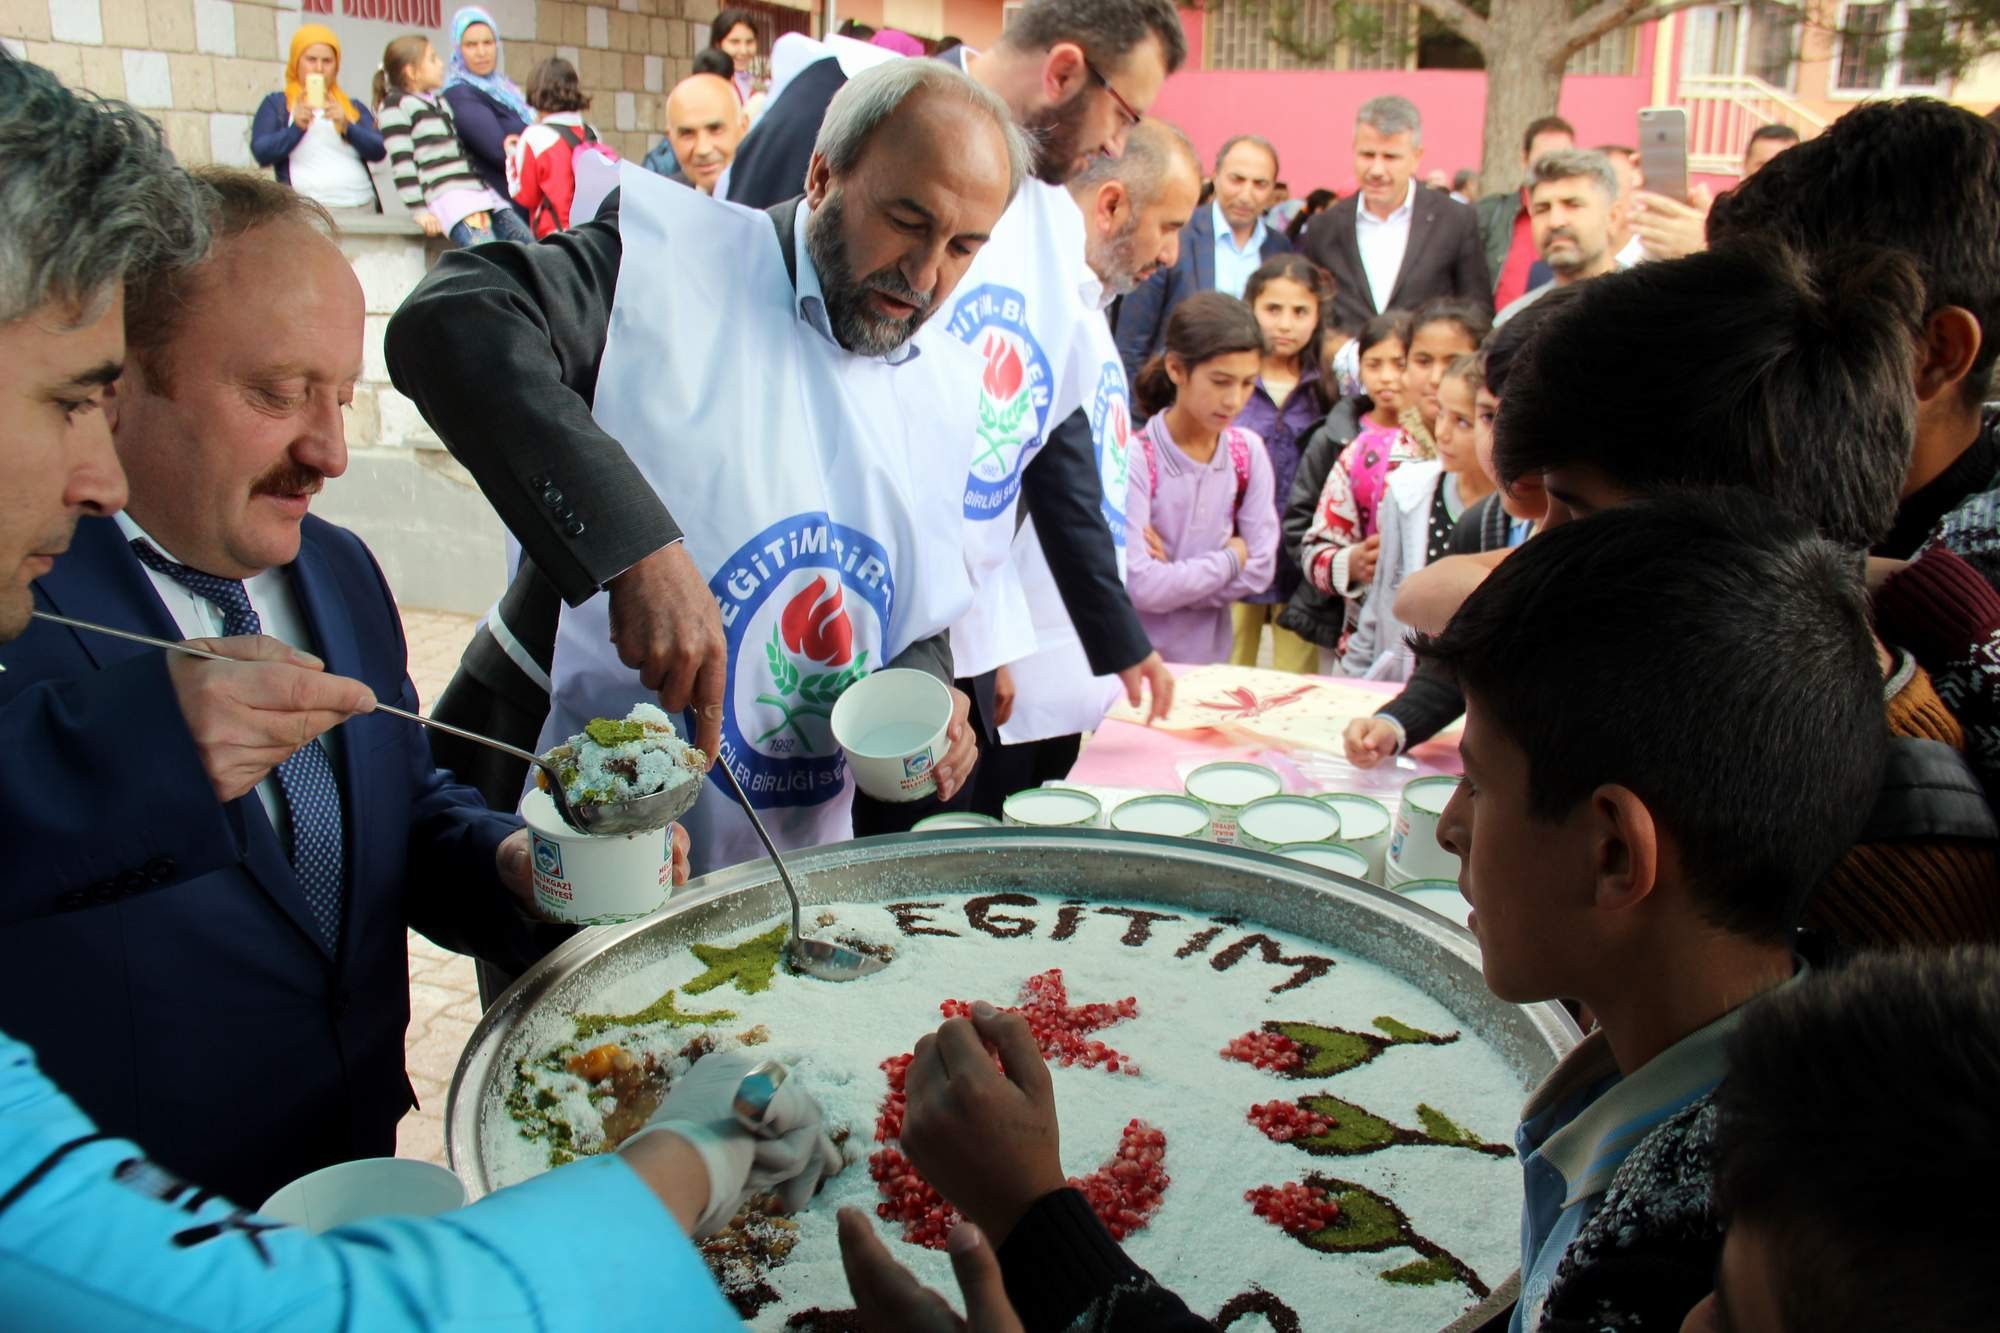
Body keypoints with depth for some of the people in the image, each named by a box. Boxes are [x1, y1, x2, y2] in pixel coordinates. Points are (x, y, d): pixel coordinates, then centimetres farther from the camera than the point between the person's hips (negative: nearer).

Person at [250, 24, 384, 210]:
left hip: (362, 210, 3)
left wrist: (346, 126, -10)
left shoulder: (353, 108, 23)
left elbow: (379, 151, 7)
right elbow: (261, 154, 1)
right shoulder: (276, 104, 15)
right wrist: (296, 128, -14)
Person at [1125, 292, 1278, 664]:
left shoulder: (1248, 452, -1)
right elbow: (1140, 588, -21)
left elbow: (1260, 569, -2)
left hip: (1211, 659, 3)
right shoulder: (1135, 460, -15)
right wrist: (1230, 559, -8)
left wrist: (1175, 580, -13)